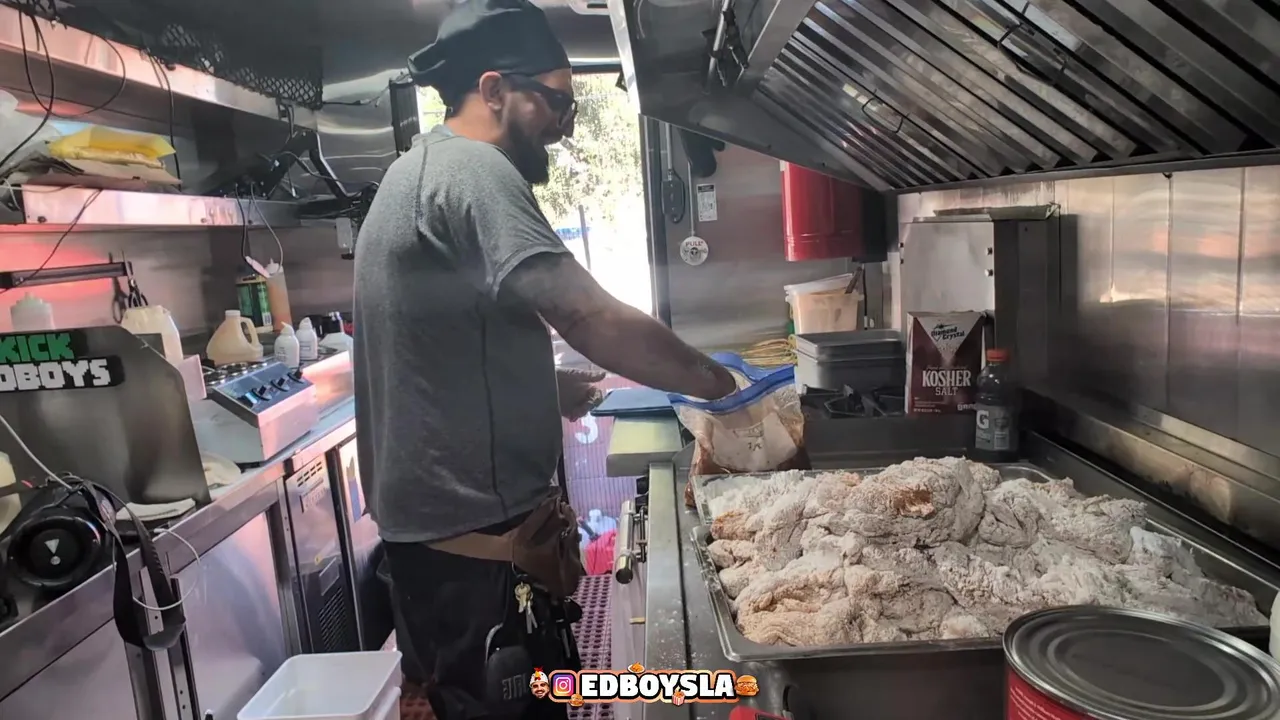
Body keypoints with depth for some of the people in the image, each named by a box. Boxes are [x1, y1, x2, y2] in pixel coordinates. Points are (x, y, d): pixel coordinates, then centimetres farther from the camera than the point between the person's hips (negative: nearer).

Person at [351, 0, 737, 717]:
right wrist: (709, 378, -10)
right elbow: (593, 318, -25)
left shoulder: (422, 169, 16)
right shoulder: (471, 170, -18)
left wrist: (552, 384, 13)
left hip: (442, 511, 10)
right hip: (474, 522, -10)